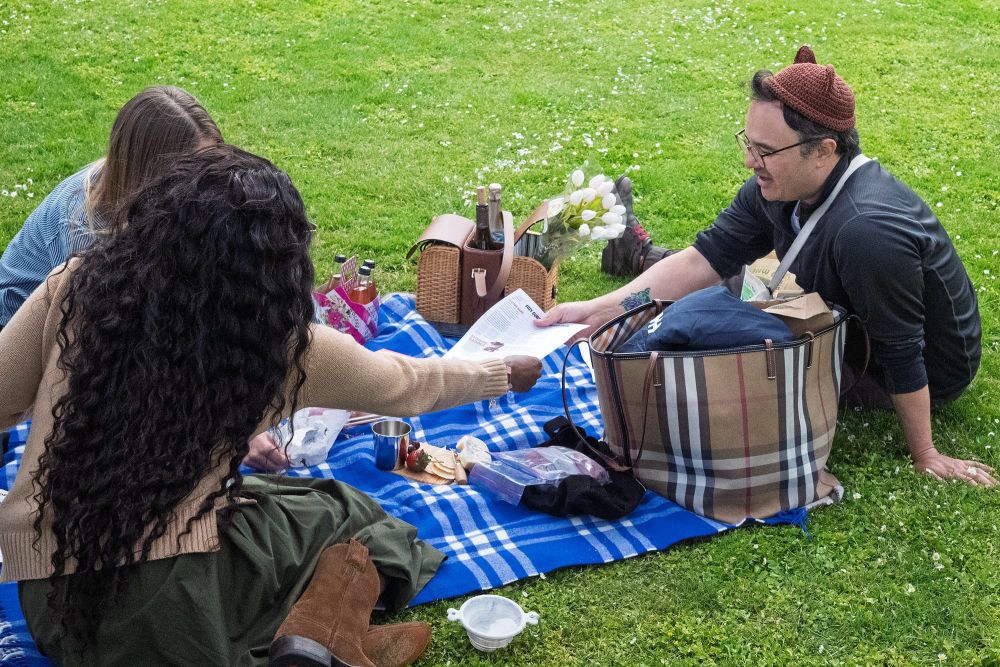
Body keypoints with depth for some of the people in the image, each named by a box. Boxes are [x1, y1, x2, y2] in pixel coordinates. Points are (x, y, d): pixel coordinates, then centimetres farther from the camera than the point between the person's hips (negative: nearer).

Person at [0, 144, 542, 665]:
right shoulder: (278, 339, -3)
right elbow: (412, 384, 12)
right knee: (347, 512, 19)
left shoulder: (74, 289, 0)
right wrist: (503, 372, 31)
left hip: (45, 600, 4)